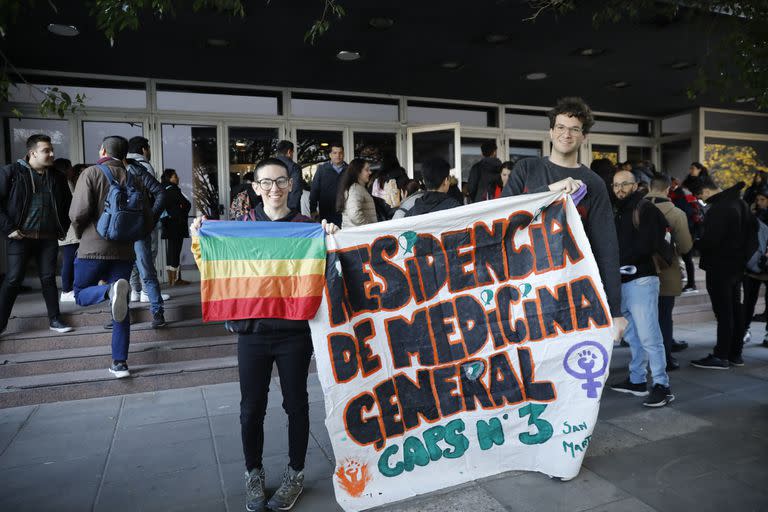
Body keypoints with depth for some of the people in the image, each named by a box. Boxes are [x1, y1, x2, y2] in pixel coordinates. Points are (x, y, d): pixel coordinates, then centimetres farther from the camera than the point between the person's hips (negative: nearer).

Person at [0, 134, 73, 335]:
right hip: (20, 237, -3)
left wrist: (64, 229, 13)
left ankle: (54, 320, 16)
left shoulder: (57, 177, 9)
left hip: (49, 239, 3)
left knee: (49, 279, 8)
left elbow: (68, 204, 21)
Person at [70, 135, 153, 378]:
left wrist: (80, 235, 6)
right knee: (121, 310, 9)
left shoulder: (92, 173, -4)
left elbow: (78, 212, -14)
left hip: (93, 248, -3)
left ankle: (111, 290, -20)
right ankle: (120, 363, 8)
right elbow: (148, 221, 5)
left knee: (81, 295, 15)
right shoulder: (134, 180, 6)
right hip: (124, 251, 4)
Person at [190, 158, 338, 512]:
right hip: (253, 330, 1)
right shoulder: (242, 225, 5)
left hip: (294, 330, -1)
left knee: (295, 404, 11)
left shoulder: (306, 226, 2)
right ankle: (254, 473, 30)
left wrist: (329, 239, -16)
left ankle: (295, 474, 29)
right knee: (251, 407, 10)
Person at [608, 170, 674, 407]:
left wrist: (617, 259, -12)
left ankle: (662, 386, 0)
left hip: (641, 280, -8)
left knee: (648, 336, -8)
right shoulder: (618, 213, 19)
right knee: (632, 336, 14)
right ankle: (636, 380, 24)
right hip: (622, 282, 8)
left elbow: (647, 246, -16)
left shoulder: (646, 210, -5)